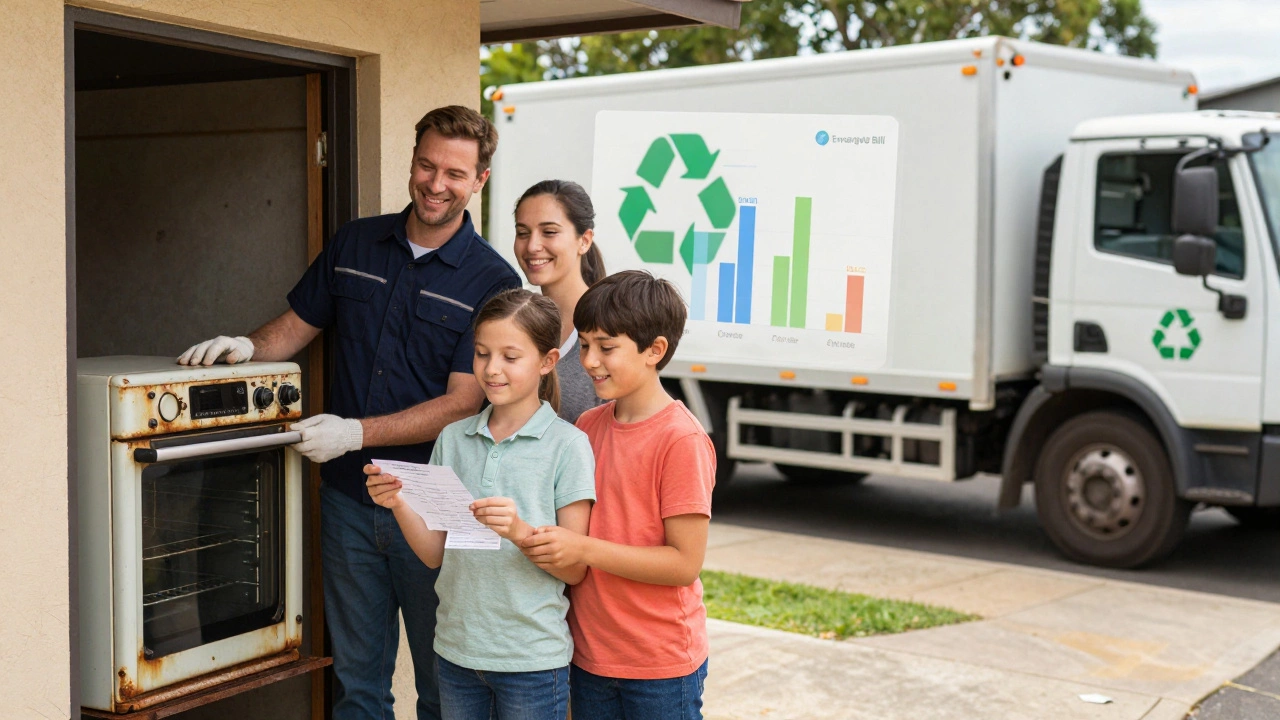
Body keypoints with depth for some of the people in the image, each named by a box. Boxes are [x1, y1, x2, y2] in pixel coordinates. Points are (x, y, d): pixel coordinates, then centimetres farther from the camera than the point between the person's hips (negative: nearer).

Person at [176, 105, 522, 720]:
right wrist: (248, 345, -5)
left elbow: (462, 404, -13)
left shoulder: (492, 281, -8)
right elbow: (297, 325, 16)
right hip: (349, 497, 4)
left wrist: (357, 432, -19)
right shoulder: (353, 245, 7)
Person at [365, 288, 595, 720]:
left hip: (531, 655, -4)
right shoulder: (454, 439, 5)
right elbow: (435, 554, 6)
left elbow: (574, 570, -8)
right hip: (457, 648, 4)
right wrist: (399, 505, -10)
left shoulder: (567, 445, -8)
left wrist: (520, 531, -24)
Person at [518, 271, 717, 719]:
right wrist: (535, 534, -4)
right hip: (589, 655, 6)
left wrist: (584, 549, -22)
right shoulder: (588, 426, 5)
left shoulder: (682, 440, -16)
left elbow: (685, 563, -17)